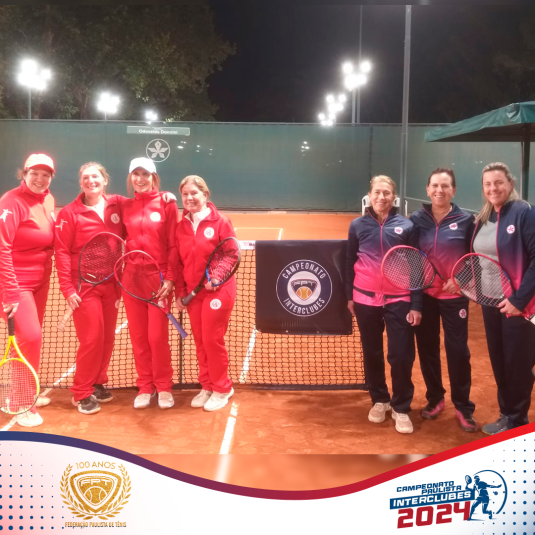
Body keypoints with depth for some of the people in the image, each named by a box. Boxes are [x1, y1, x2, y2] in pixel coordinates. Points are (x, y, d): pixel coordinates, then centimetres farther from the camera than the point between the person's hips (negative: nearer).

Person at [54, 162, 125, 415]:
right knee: (92, 339, -4)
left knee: (108, 338, 10)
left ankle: (98, 383, 29)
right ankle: (81, 393, 12)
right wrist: (67, 288, -14)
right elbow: (62, 252, -9)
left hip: (111, 285, 4)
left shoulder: (118, 205, 2)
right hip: (85, 286, -4)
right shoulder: (70, 213, -7)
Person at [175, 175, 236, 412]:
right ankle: (207, 386, 25)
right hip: (192, 292, 5)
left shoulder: (221, 222, -9)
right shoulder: (181, 227, 5)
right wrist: (180, 291, 3)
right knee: (200, 342, 10)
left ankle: (222, 388, 17)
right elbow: (179, 262, 8)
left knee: (212, 340, -1)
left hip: (218, 291, -5)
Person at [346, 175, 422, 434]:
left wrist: (416, 304, -4)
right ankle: (379, 400, 28)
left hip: (398, 300, -1)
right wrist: (349, 296, 8)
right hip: (365, 298, 2)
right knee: (371, 353, 10)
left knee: (401, 356, -2)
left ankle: (401, 408, 14)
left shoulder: (407, 226, -1)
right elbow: (350, 263, 9)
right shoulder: (358, 225, 2)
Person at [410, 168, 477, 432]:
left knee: (457, 349, -1)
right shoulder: (417, 219, 0)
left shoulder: (465, 220, -3)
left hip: (454, 295, -2)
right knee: (427, 348, 8)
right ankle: (435, 398, 26)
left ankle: (463, 406, 13)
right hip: (424, 294, 2)